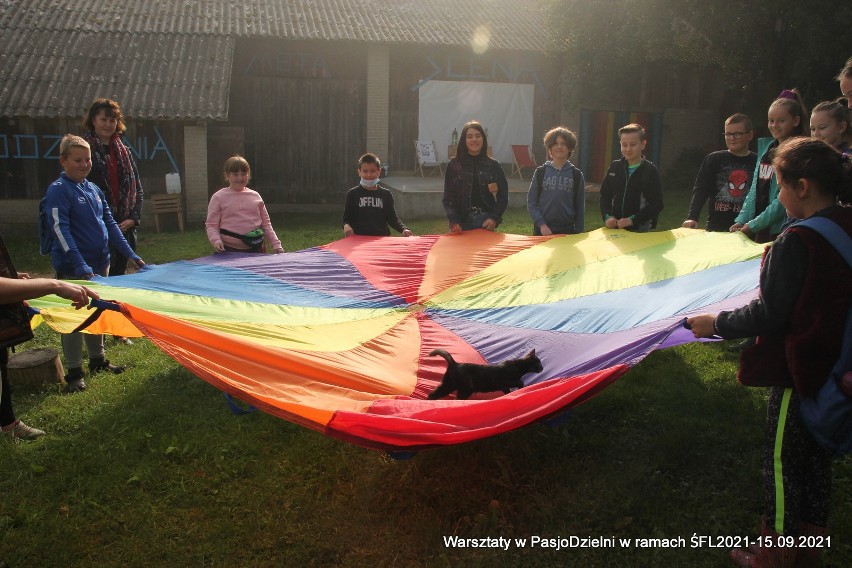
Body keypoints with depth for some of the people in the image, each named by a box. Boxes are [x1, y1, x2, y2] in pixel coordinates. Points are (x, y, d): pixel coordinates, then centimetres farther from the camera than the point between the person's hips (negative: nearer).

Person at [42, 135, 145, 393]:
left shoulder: (94, 189, 9)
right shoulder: (58, 191, -12)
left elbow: (110, 225, 13)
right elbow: (61, 231, -20)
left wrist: (132, 255, 7)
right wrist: (81, 266, -28)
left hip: (99, 264, 7)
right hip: (73, 270, -7)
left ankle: (97, 359, 32)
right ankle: (74, 372, 11)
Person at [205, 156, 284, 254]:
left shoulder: (255, 196, 11)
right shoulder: (219, 197, 2)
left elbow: (266, 224, 14)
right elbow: (211, 225, 0)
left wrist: (276, 245, 7)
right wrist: (216, 241, -18)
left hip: (255, 250, 3)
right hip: (229, 250, -2)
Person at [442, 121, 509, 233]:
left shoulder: (494, 166, 6)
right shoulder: (453, 166, 3)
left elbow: (503, 195, 6)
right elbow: (448, 198, 0)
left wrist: (495, 218, -8)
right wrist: (454, 222, -14)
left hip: (486, 223, 1)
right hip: (462, 225, -1)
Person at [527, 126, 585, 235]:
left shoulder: (576, 175, 4)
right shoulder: (540, 172, 2)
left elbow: (580, 207, 6)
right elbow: (531, 203, 1)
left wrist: (579, 236, 3)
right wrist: (541, 224, -11)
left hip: (568, 230, 1)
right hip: (543, 231, 0)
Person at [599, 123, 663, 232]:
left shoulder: (650, 170, -6)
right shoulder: (615, 167, 5)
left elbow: (656, 204, -9)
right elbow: (605, 195, 9)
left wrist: (633, 220, -19)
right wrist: (608, 217, -9)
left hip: (641, 230, -3)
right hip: (615, 227, 3)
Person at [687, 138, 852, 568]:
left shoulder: (796, 242, -23)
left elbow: (769, 315, -21)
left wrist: (716, 323, -8)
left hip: (798, 369, -8)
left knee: (781, 461, 8)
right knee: (816, 458, 20)